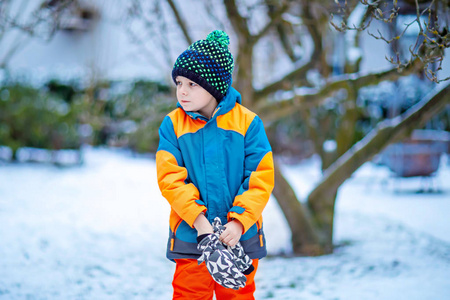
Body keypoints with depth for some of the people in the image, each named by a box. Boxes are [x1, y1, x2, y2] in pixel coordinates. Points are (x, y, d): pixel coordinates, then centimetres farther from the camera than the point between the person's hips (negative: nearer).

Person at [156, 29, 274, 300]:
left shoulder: (247, 123, -5)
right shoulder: (173, 125, -2)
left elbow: (261, 178, -8)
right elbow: (170, 178, -8)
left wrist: (239, 221, -17)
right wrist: (197, 219, -18)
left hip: (240, 235, 0)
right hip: (190, 235, 1)